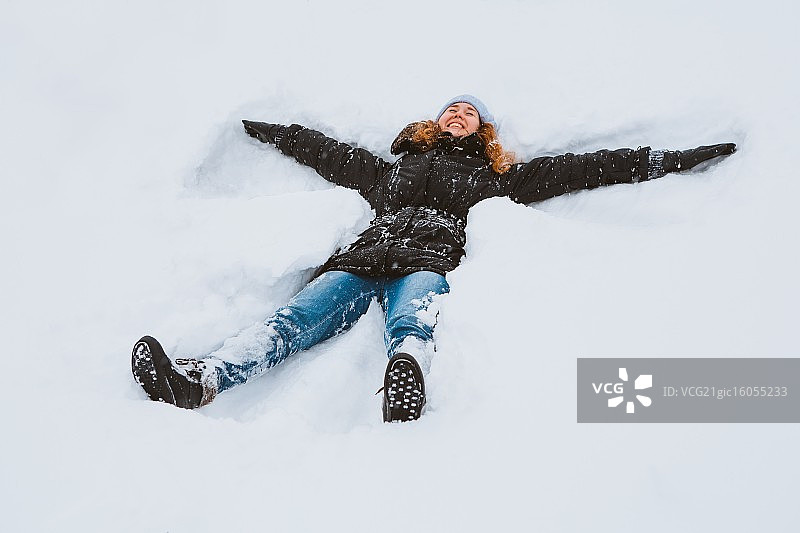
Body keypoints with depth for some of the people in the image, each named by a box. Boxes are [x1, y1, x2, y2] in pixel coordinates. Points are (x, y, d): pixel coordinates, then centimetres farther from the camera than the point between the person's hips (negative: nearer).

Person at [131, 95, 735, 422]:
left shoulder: (496, 177, 29)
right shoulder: (393, 169, 37)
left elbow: (578, 168, 26)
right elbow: (328, 151, 45)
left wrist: (670, 160, 24)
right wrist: (265, 131, 54)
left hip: (430, 260, -2)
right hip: (364, 256, 3)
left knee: (411, 324, -38)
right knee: (298, 316, -26)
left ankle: (408, 375, -72)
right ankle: (201, 379, -47)